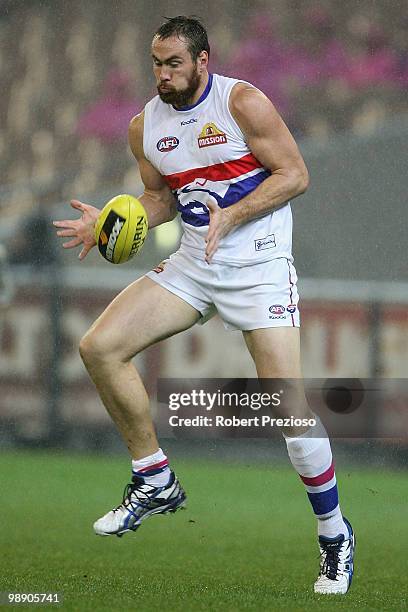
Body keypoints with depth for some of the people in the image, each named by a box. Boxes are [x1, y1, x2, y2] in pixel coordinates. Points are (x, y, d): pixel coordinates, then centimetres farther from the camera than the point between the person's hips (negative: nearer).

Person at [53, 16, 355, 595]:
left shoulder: (243, 102, -12)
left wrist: (231, 216, -23)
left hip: (259, 265, -6)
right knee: (100, 347, -10)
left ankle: (335, 535, 4)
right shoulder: (146, 126, 6)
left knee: (288, 406, -14)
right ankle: (156, 482, 5)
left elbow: (295, 174, -12)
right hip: (192, 265, 6)